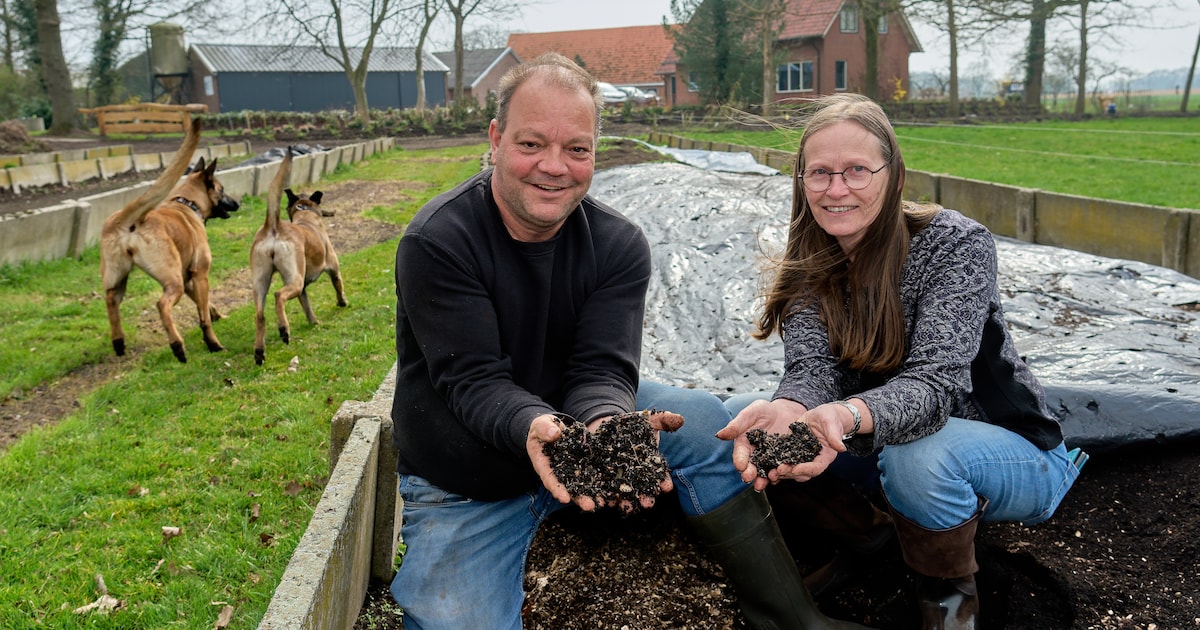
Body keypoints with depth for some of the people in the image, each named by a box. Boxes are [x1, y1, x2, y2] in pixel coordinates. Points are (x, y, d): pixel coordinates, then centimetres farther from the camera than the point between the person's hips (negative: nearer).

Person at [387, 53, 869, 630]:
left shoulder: (619, 245, -9)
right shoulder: (435, 242, -19)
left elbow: (602, 370, -18)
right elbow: (474, 381, -25)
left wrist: (603, 426, -42)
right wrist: (534, 427, -47)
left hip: (575, 432, 3)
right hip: (461, 484, -2)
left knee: (700, 419, -20)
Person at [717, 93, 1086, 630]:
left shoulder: (955, 244, -21)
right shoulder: (809, 265, -6)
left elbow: (935, 382, -32)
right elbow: (810, 367, -20)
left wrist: (850, 417, -54)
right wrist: (788, 411, -45)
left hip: (1013, 455, -4)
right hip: (882, 447, 5)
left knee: (917, 456, -38)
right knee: (753, 430, -15)